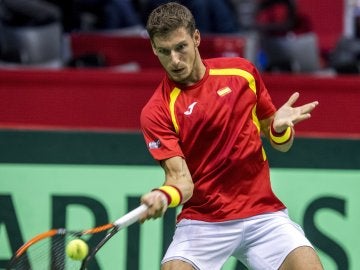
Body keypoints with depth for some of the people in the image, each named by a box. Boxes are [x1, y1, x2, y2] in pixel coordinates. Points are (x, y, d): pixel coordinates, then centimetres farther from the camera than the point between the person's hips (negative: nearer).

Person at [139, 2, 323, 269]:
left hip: (263, 214, 2)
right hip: (202, 222, -2)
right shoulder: (157, 112, -6)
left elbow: (281, 144, 12)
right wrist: (163, 197, -37)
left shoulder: (242, 72, 4)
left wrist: (279, 128, -11)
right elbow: (181, 179, -15)